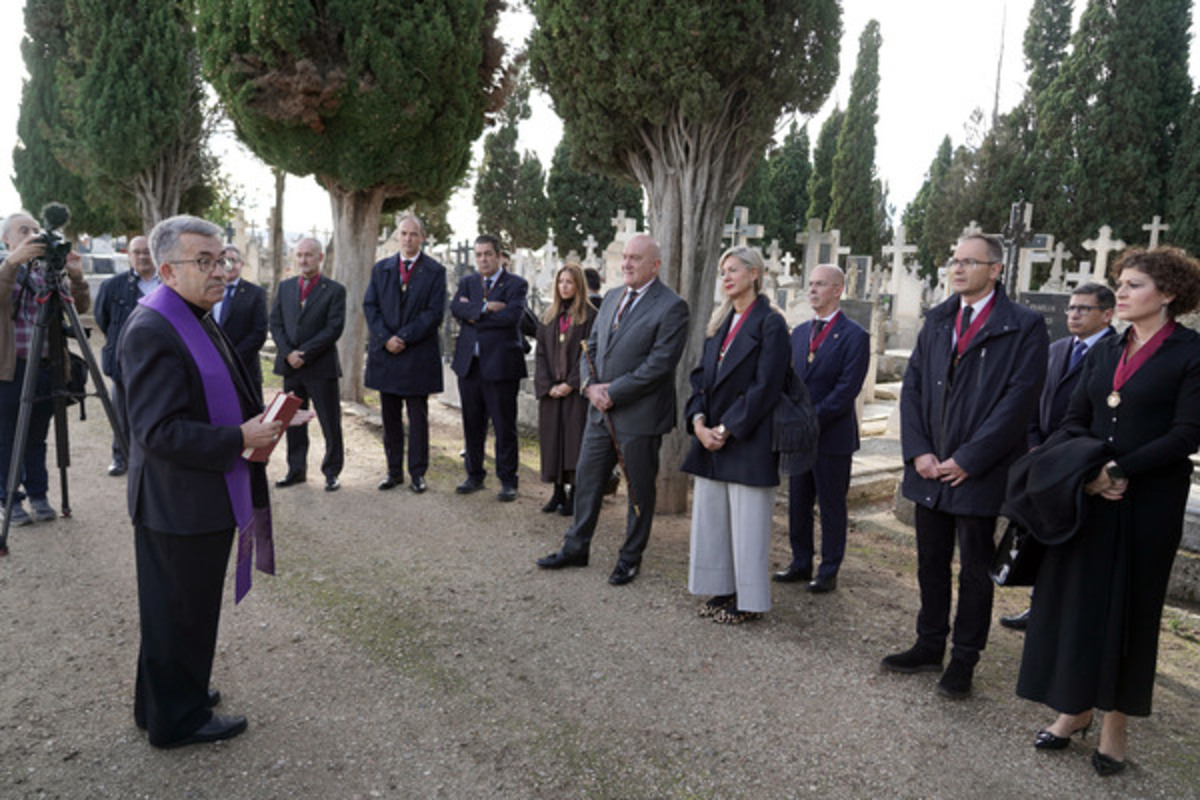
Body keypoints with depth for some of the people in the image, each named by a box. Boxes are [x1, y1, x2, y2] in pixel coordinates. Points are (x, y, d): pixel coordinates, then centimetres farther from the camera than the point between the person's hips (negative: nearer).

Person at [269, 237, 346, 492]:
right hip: (290, 366, 4)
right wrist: (288, 353, -9)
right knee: (293, 422, 11)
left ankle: (331, 473, 12)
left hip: (321, 366, -4)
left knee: (330, 423, 1)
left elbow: (334, 328, -10)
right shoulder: (285, 287, 11)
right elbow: (275, 323, 7)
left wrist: (304, 353, -14)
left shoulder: (335, 290, -3)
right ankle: (296, 470, 21)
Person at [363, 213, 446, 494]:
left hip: (418, 355, -3)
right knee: (390, 417, 9)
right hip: (385, 354, 3)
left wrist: (404, 338, -14)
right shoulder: (381, 268, 10)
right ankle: (394, 471, 18)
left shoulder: (435, 271, -1)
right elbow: (370, 306, 5)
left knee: (418, 417, 4)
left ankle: (417, 473, 11)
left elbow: (435, 313, -8)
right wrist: (385, 338, -10)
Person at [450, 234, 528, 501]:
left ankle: (508, 481, 10)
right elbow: (455, 308, -4)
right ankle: (474, 475, 25)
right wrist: (485, 307, -18)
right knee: (472, 424, 12)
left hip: (500, 364, -4)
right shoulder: (467, 282, 14)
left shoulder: (516, 284, -1)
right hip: (469, 364, 5)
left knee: (504, 426, 0)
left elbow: (511, 316, -17)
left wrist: (473, 315, -10)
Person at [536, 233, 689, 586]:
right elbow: (592, 346, 14)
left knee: (639, 489, 8)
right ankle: (575, 548, 30)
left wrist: (613, 392, -17)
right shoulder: (612, 297, 12)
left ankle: (630, 559, 23)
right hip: (600, 411, 7)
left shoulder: (671, 306, -12)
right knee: (587, 479, 15)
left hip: (639, 415, -7)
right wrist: (590, 384, -5)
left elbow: (660, 363, -19)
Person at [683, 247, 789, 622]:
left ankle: (749, 600, 14)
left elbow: (766, 387, -15)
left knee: (747, 524, 1)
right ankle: (722, 590, 24)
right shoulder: (719, 322, 13)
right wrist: (698, 420, -4)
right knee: (711, 518, 11)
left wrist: (726, 429, -16)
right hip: (710, 437, 7)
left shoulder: (770, 323, -9)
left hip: (748, 441, -7)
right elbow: (701, 375, 12)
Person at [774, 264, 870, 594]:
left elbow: (847, 390, -14)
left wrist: (811, 421, -16)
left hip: (832, 436, -6)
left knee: (831, 505, 5)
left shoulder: (854, 336, -8)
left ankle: (829, 571, 16)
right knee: (798, 504, 12)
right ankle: (801, 564, 25)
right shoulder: (799, 332, 13)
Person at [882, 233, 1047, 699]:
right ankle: (929, 646, 31)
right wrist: (918, 452, -5)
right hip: (929, 469, 5)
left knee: (975, 569, 9)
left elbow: (1018, 400, -14)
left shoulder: (1024, 328, -7)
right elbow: (912, 387, 7)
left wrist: (966, 460, -16)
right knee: (931, 563, 15)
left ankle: (964, 660, 22)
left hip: (979, 473, -5)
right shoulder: (936, 322, 10)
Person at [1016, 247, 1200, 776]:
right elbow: (1075, 420, 7)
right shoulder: (1105, 351, 10)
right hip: (1088, 496, 5)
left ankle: (1115, 722, 20)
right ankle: (1075, 708, 22)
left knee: (1130, 608, 6)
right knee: (1073, 598, 7)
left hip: (1149, 502, -5)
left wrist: (1119, 469, -18)